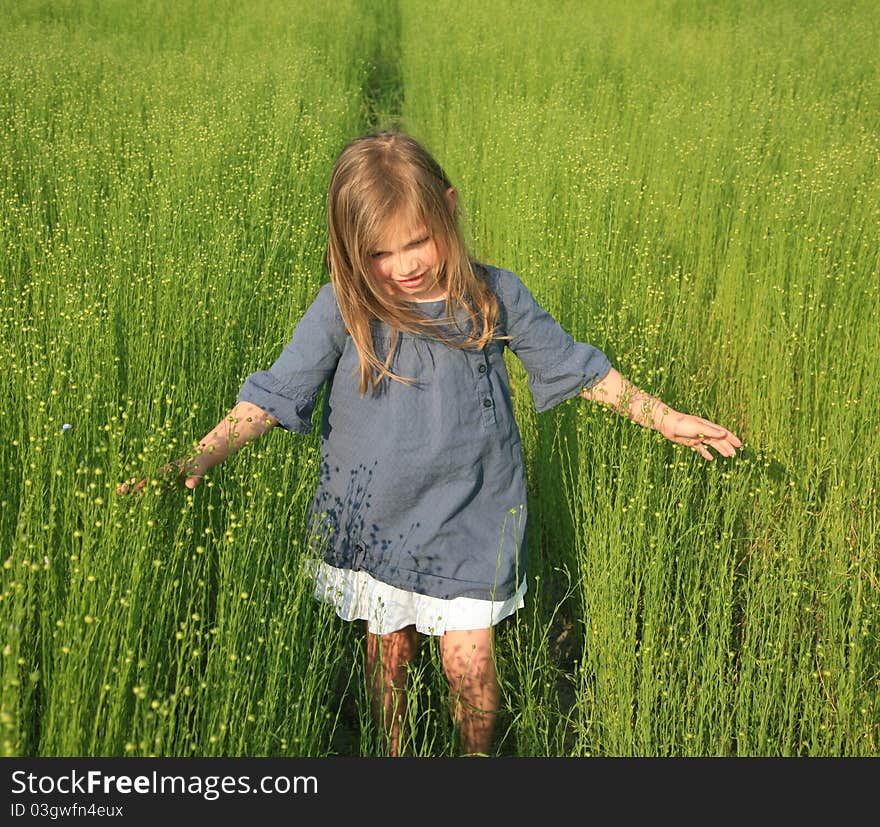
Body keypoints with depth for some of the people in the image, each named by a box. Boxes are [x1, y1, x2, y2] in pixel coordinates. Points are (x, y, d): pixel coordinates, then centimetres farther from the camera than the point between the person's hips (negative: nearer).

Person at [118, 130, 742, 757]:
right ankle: (394, 753, 42)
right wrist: (198, 460, -25)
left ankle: (478, 754, 31)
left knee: (470, 666, 1)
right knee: (389, 656, 16)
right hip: (374, 517, 1)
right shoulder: (342, 310, -14)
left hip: (468, 522, 0)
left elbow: (573, 366, 2)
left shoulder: (494, 295, -10)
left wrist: (665, 418, 6)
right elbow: (274, 394, -13)